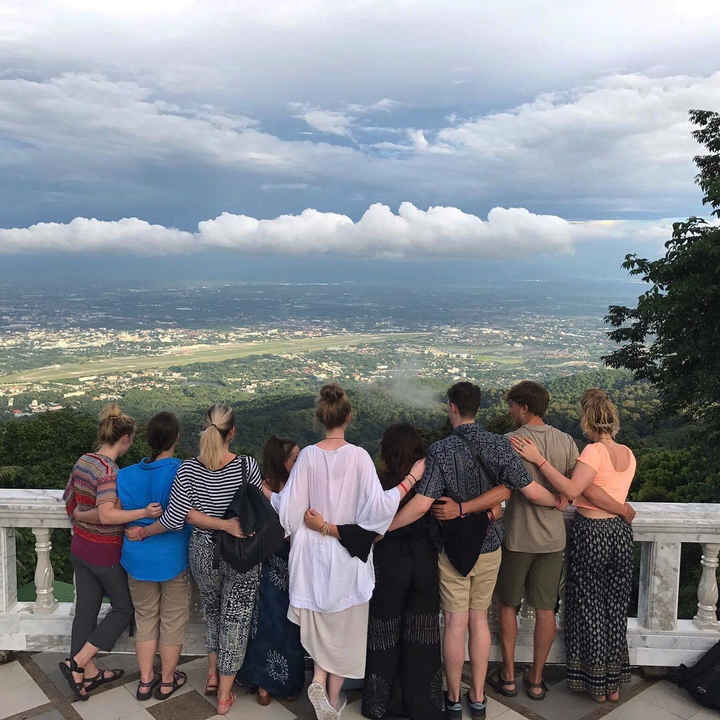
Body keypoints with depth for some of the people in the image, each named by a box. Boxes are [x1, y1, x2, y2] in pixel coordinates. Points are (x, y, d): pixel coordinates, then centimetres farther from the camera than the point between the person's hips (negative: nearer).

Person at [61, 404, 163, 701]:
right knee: (124, 608, 12)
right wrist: (144, 513, -38)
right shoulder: (110, 470, -24)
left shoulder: (83, 462, 1)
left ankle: (88, 673, 28)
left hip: (80, 547, 8)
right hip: (106, 554, -8)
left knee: (86, 609, 16)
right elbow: (107, 514, -35)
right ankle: (77, 663, 8)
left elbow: (70, 500, 11)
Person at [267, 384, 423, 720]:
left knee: (321, 621, 23)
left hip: (314, 553, 2)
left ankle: (319, 681, 7)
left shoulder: (308, 456, -10)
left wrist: (269, 495, 13)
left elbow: (290, 509, -7)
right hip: (349, 554, -2)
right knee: (345, 626, 15)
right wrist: (411, 478, -11)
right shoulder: (359, 456, -16)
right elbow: (378, 506, -20)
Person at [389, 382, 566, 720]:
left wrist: (382, 528, -12)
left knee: (456, 623, 8)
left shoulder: (440, 450, -16)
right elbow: (531, 491, -8)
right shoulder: (500, 445, -9)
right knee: (479, 619, 15)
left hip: (453, 547, -3)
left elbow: (421, 504, -22)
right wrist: (557, 501, 13)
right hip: (489, 545, 3)